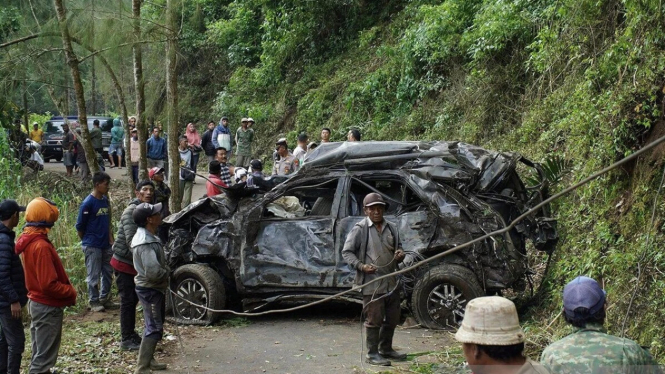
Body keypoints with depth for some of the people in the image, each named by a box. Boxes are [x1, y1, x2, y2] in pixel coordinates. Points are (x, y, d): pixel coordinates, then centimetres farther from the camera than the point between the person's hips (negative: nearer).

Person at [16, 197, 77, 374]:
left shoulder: (28, 241, 5)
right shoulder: (42, 246, -24)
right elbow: (49, 285, -26)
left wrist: (66, 289, 9)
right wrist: (71, 292, -11)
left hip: (36, 303, 10)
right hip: (47, 307, -10)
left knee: (39, 353, 19)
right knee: (44, 357, -1)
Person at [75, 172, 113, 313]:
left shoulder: (105, 201, 7)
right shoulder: (88, 203, -15)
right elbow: (79, 226, -9)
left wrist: (111, 241, 10)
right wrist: (87, 241, 2)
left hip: (105, 245, 7)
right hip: (92, 246, -7)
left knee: (108, 272, 14)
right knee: (94, 275, 2)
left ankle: (104, 298, 29)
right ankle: (94, 302, 13)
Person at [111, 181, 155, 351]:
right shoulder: (131, 212, -19)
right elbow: (131, 240, -27)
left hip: (135, 263, 9)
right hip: (124, 262, -9)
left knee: (133, 299, 16)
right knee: (128, 300, -4)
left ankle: (131, 334, 27)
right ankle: (126, 340, 3)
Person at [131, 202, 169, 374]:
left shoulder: (147, 236, 7)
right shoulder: (146, 243, -27)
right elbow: (153, 271, -33)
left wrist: (164, 272, 5)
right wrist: (166, 274, -14)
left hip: (153, 288, 11)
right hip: (150, 289, -11)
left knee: (154, 326, 22)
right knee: (154, 329, -7)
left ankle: (148, 360, 35)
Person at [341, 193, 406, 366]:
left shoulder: (391, 228, 10)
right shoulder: (360, 229, -8)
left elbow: (398, 248, 24)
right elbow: (346, 252, -6)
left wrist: (400, 254, 0)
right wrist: (361, 266, -20)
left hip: (391, 282, 7)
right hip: (372, 283, -7)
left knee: (392, 319, 15)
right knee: (374, 319, -3)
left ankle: (386, 349, 31)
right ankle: (372, 354, 7)